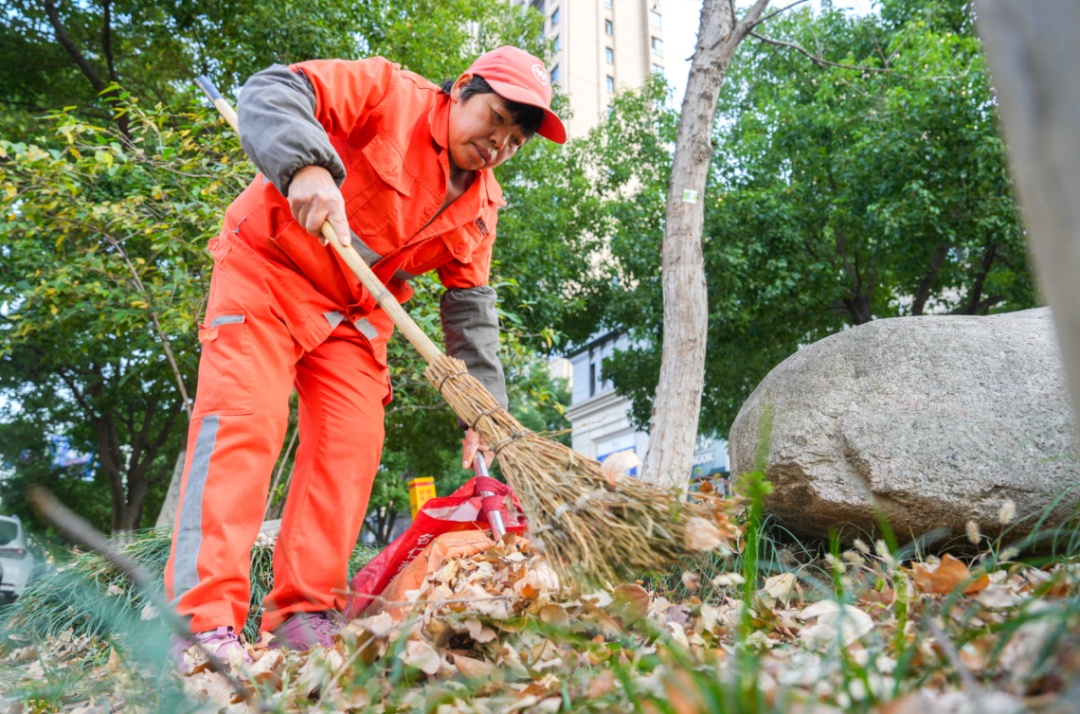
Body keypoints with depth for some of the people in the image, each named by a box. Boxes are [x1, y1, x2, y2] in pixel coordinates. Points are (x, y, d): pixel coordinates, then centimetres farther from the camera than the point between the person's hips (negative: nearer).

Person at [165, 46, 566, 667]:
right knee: (244, 421, -18)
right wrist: (306, 166, -42)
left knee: (352, 443, -6)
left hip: (356, 313, 6)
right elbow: (272, 91, -22)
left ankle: (305, 615, 1)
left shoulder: (481, 206, 5)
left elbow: (471, 309, 5)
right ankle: (205, 621, -18)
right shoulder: (388, 93, -12)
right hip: (268, 270, -6)